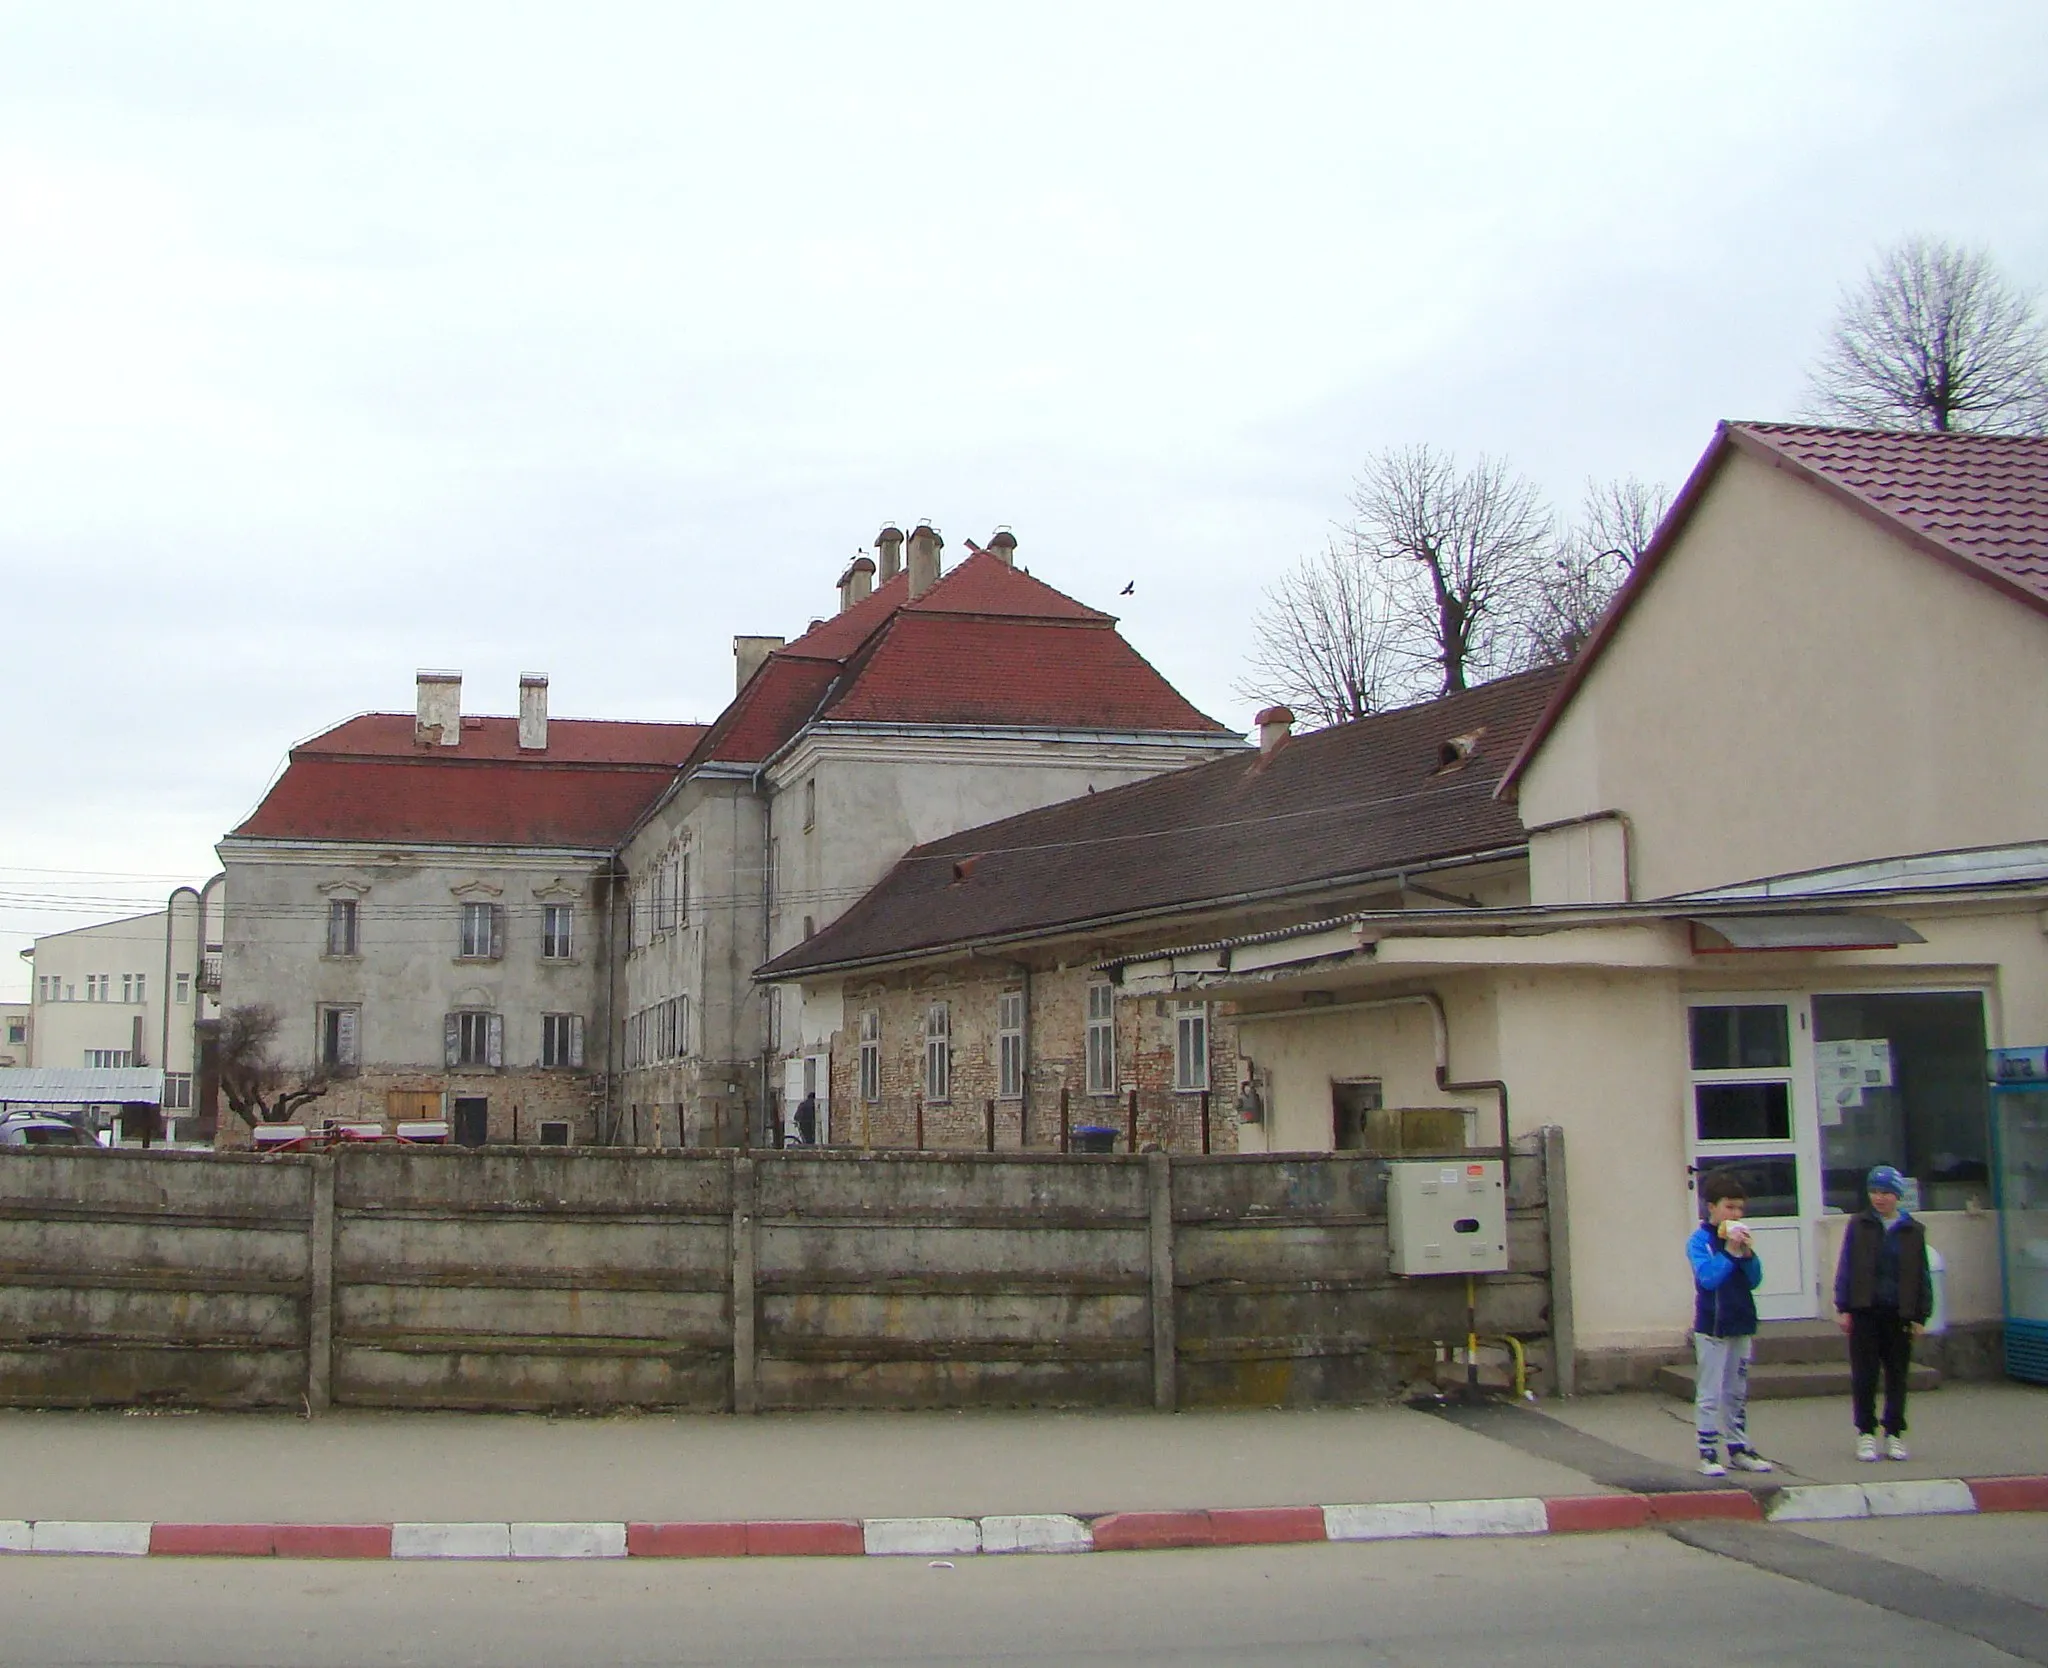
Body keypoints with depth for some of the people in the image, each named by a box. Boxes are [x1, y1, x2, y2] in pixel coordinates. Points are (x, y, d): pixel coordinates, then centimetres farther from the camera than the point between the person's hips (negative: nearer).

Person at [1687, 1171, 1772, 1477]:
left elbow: (1755, 1280, 6)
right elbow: (1708, 1277, -21)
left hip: (1741, 1326, 6)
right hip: (1712, 1328, -6)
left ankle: (1739, 1449, 22)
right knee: (1710, 1395, -3)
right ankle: (1707, 1454, 1)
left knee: (1738, 1393, 14)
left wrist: (1748, 1253, -9)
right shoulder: (1699, 1241, -9)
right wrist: (1730, 1252, -23)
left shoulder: (1739, 1238, 7)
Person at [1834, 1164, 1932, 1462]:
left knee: (1897, 1376, 6)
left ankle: (1894, 1434, 16)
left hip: (1898, 1313, 1)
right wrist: (1843, 1308, -3)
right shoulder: (1859, 1225, 4)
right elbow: (1846, 1267, 3)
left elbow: (1922, 1275, 7)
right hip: (1865, 1311, -1)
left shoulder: (1913, 1231, 5)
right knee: (1864, 1375, 1)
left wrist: (1920, 1316, 2)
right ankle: (1866, 1434, 9)